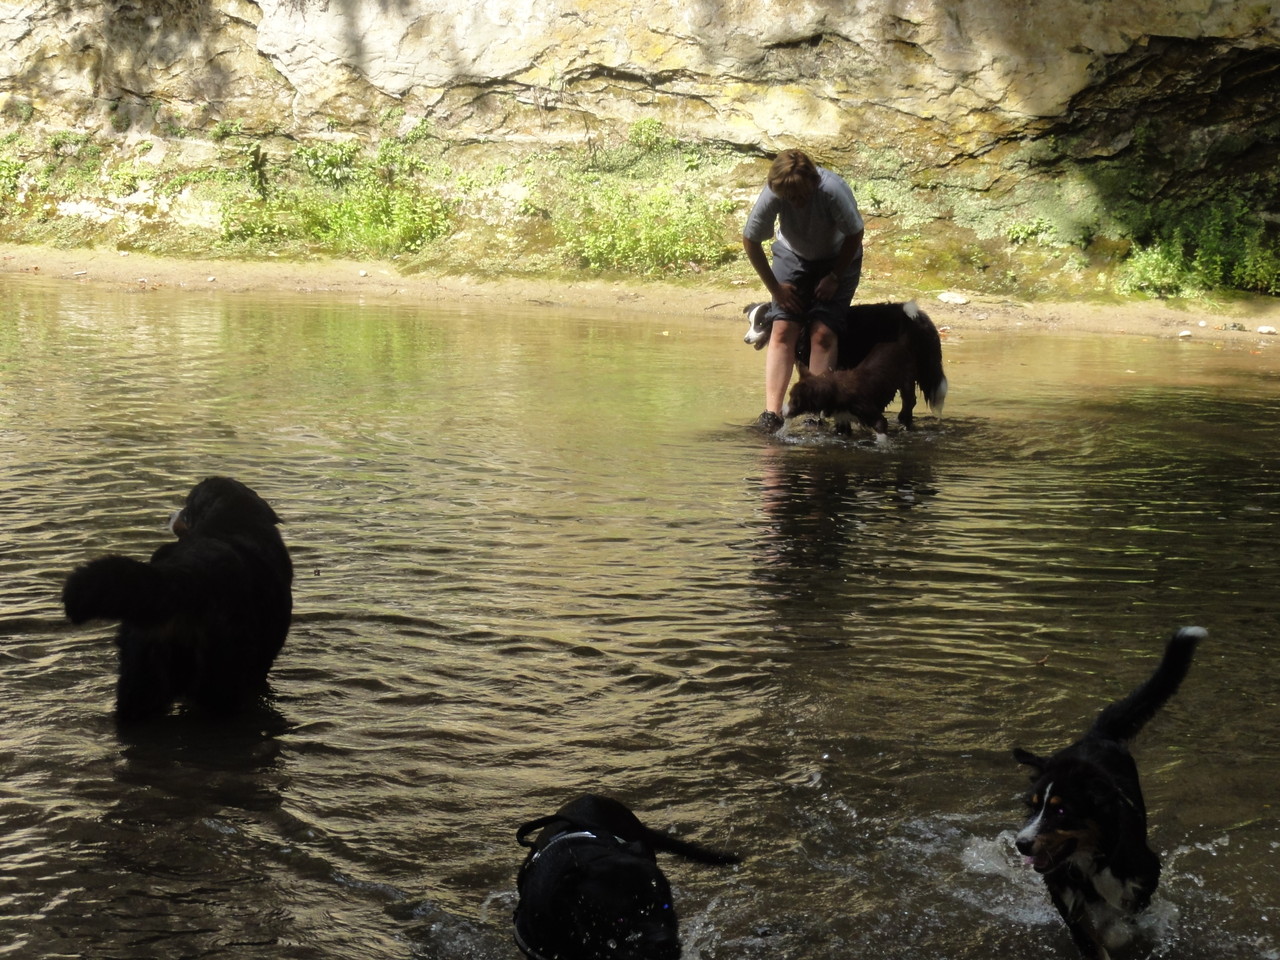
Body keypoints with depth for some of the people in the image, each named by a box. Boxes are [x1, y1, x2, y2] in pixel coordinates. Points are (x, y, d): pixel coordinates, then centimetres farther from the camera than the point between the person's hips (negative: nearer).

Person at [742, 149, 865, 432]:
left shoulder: (832, 190, -34)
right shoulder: (772, 195, -28)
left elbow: (854, 235, -17)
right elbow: (750, 240, -13)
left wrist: (834, 278, -13)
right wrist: (774, 286, -11)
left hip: (837, 260, -2)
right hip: (792, 257, 2)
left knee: (823, 334, -15)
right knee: (783, 329, -13)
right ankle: (772, 412, -16)